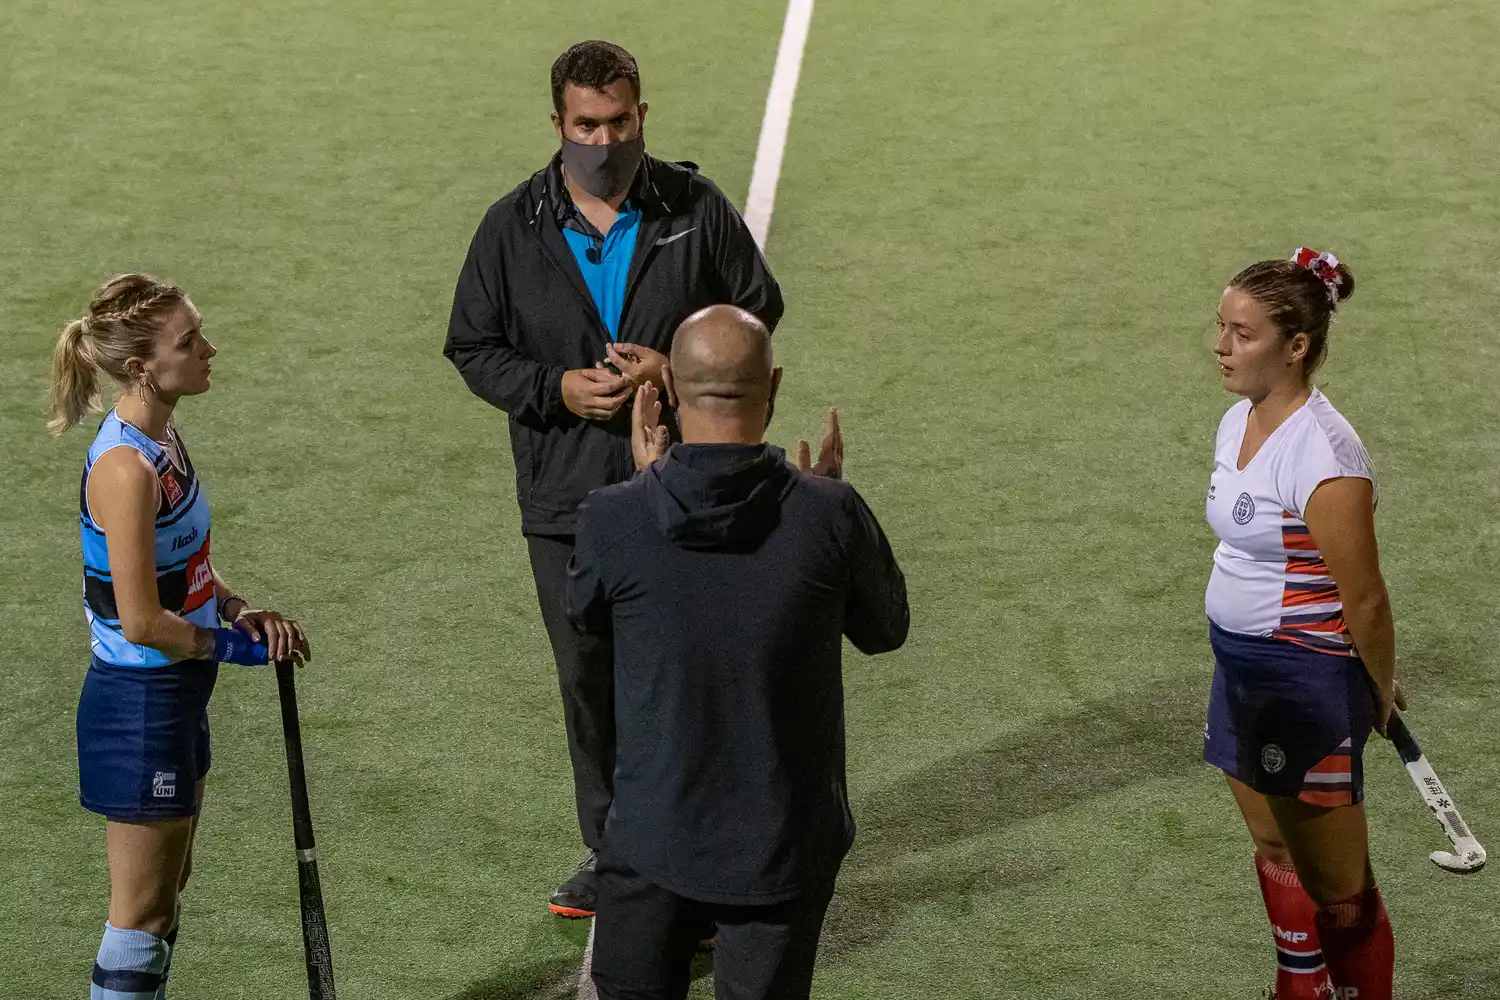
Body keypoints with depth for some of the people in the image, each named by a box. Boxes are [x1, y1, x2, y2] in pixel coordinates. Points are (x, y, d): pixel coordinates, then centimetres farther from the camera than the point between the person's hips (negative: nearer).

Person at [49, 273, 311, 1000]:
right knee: (143, 909, 3)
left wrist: (239, 610, -1)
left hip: (174, 696, 10)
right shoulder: (127, 468, -25)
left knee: (169, 887, 20)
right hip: (138, 702, -10)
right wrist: (240, 646, -12)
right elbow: (143, 623, -25)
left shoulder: (162, 438, 4)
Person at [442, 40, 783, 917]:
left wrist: (679, 368, -12)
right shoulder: (514, 228, 1)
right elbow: (473, 348, 7)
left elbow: (758, 310, 5)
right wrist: (556, 389, -11)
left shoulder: (697, 209, -2)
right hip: (567, 495, 2)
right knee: (590, 678, 10)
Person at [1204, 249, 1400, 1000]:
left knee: (1337, 889, 4)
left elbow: (1364, 598, -18)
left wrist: (1379, 694, -6)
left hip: (1306, 684, -9)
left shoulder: (1321, 454, -25)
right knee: (1276, 857, 21)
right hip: (1242, 669, 9)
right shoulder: (1237, 423, 3)